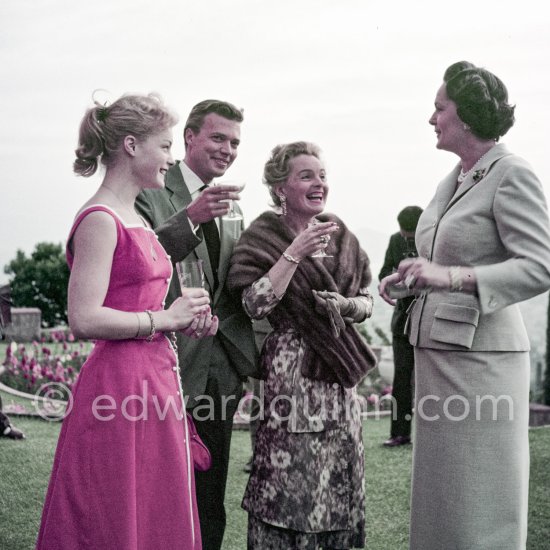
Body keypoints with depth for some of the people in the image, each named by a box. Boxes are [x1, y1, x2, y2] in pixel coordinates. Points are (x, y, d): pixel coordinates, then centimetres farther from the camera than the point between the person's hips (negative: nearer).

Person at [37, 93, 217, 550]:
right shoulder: (100, 220, -13)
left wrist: (186, 319, 7)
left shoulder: (134, 219, 15)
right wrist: (166, 319, -13)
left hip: (155, 377, 9)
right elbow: (84, 319, -21)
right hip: (120, 387, -9)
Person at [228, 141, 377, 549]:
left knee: (341, 476, 8)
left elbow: (366, 301, 15)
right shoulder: (263, 237, -3)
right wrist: (294, 253, -18)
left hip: (339, 370, 5)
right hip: (291, 370, -5)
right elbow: (256, 304, -14)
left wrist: (344, 305, -7)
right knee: (290, 475, -6)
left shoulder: (341, 236, 11)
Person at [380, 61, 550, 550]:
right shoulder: (452, 183, 16)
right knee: (439, 493, 13)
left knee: (478, 508, -1)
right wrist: (412, 281, 7)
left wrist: (451, 277, -27)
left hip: (480, 357, -8)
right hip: (436, 351, 8)